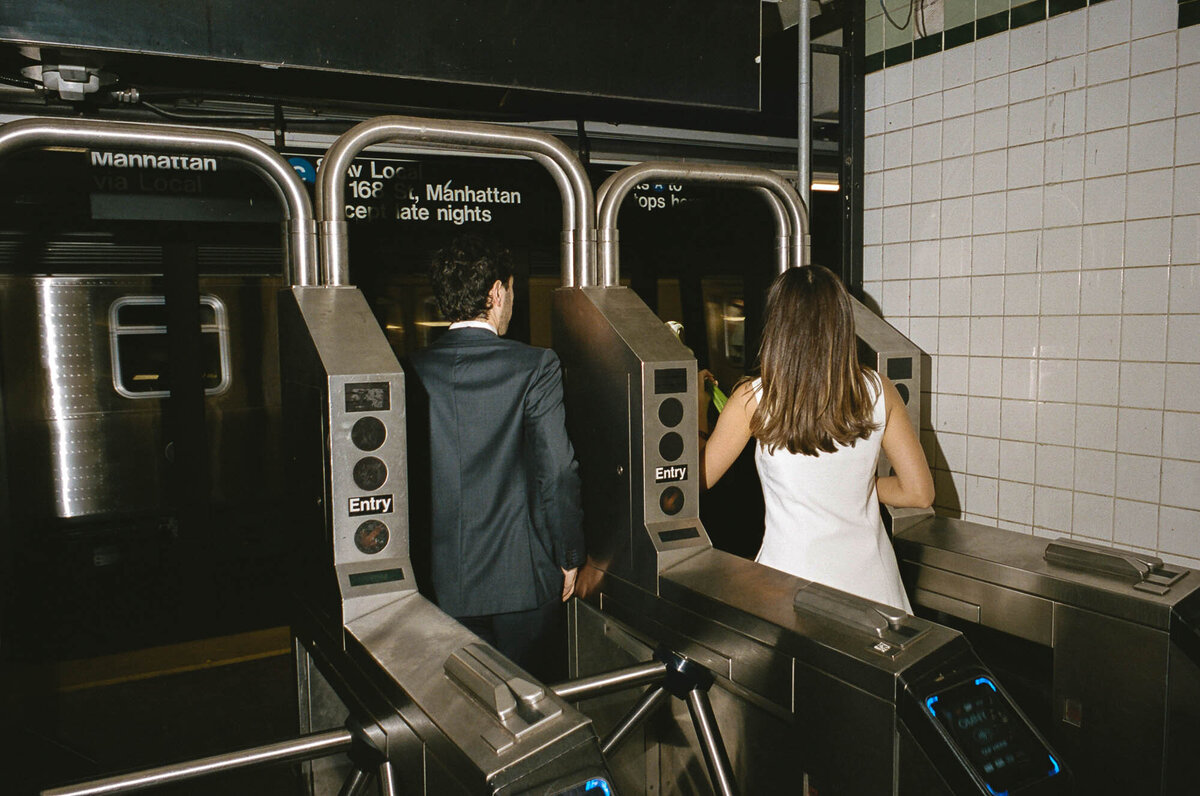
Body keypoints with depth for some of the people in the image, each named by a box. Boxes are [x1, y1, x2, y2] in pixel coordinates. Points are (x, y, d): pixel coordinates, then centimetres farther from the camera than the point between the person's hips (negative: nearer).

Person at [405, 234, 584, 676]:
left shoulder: (414, 371, -2)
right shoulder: (535, 366, -10)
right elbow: (557, 471, -13)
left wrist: (415, 560, 12)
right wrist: (569, 556, -1)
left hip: (443, 579, 3)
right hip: (523, 578, -2)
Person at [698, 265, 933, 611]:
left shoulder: (753, 400, -10)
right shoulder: (877, 391, -3)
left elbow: (698, 479, 3)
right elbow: (919, 492, 2)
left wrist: (698, 412, 18)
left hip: (796, 581, -3)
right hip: (872, 581, 3)